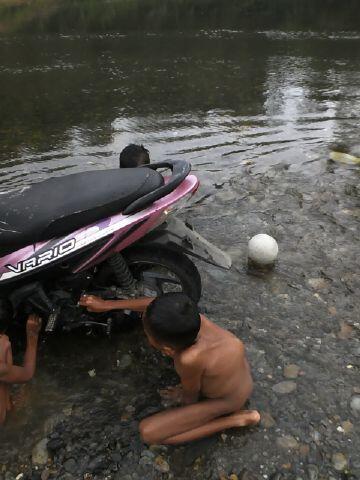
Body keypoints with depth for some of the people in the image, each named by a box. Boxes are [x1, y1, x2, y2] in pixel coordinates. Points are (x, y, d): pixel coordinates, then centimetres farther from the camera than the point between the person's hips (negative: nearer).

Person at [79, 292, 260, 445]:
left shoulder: (188, 360, -41)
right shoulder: (191, 317, -25)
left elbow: (191, 397, -18)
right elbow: (156, 305, -6)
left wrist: (182, 397, 7)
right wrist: (108, 304, 0)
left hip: (228, 402, -6)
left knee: (148, 432, -7)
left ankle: (235, 419, -3)